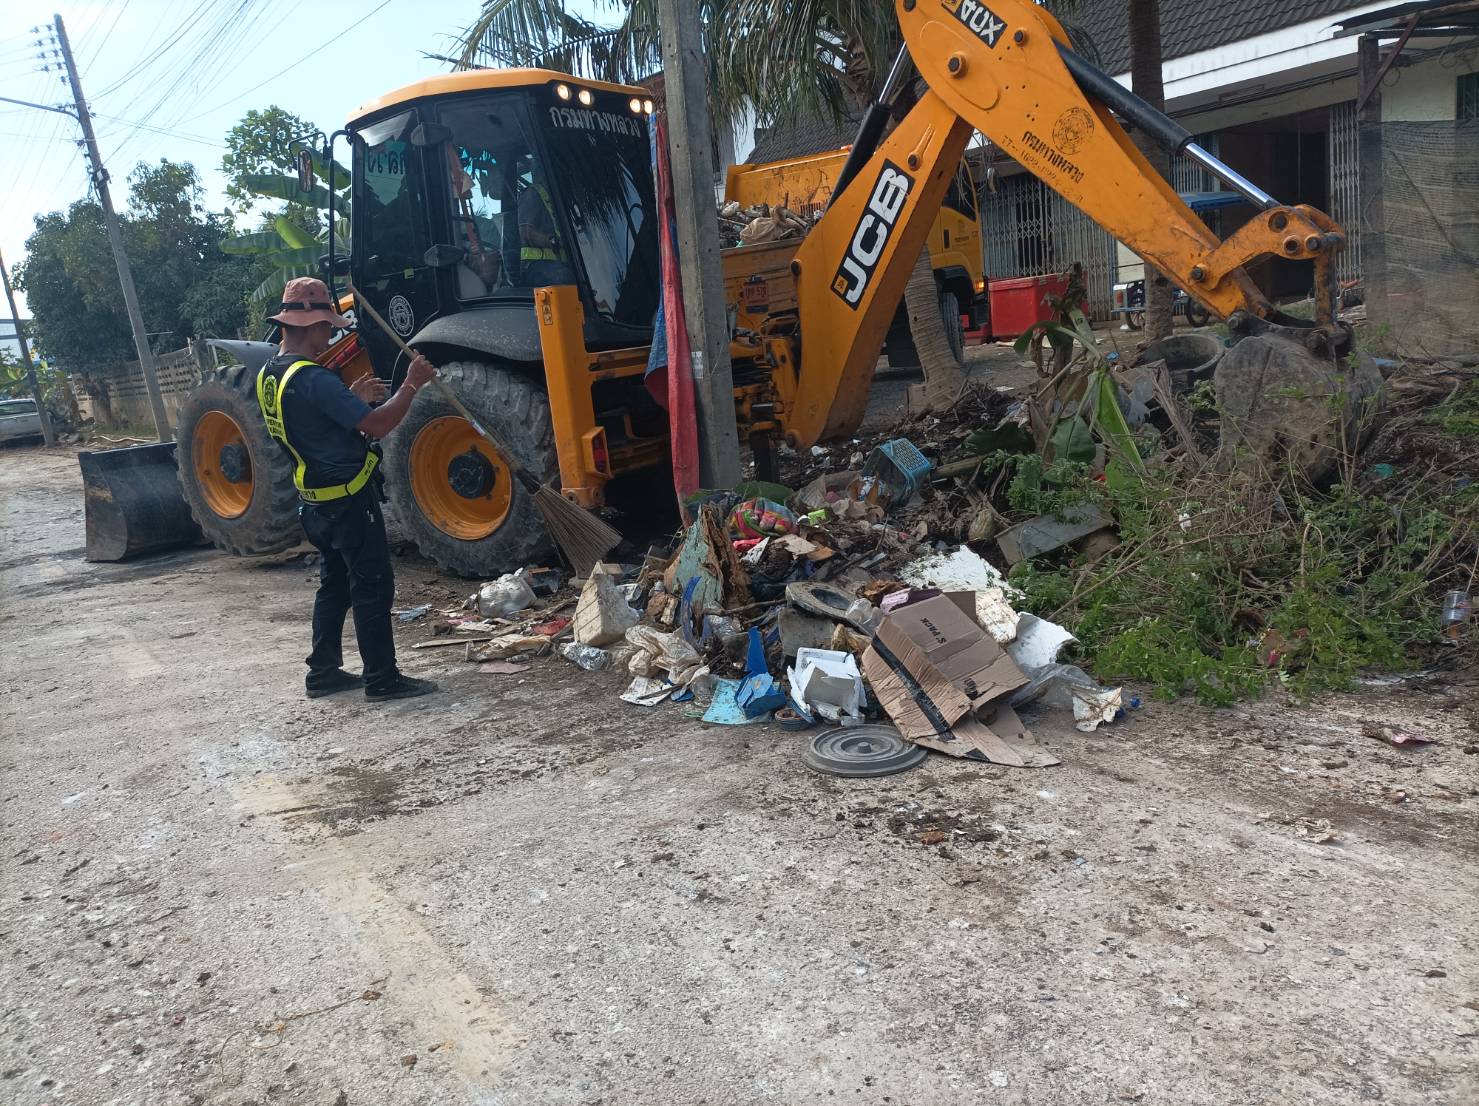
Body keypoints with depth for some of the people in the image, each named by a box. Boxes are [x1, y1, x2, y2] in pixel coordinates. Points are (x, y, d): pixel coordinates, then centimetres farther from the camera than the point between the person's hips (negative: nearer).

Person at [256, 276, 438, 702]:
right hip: (348, 499, -10)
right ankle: (382, 679, 4)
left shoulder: (269, 375, 7)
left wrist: (353, 396, 13)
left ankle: (323, 672, 25)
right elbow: (377, 425, -24)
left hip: (316, 501, 10)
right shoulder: (313, 378, -23)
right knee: (373, 586, -2)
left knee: (335, 583, 19)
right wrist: (411, 384, -14)